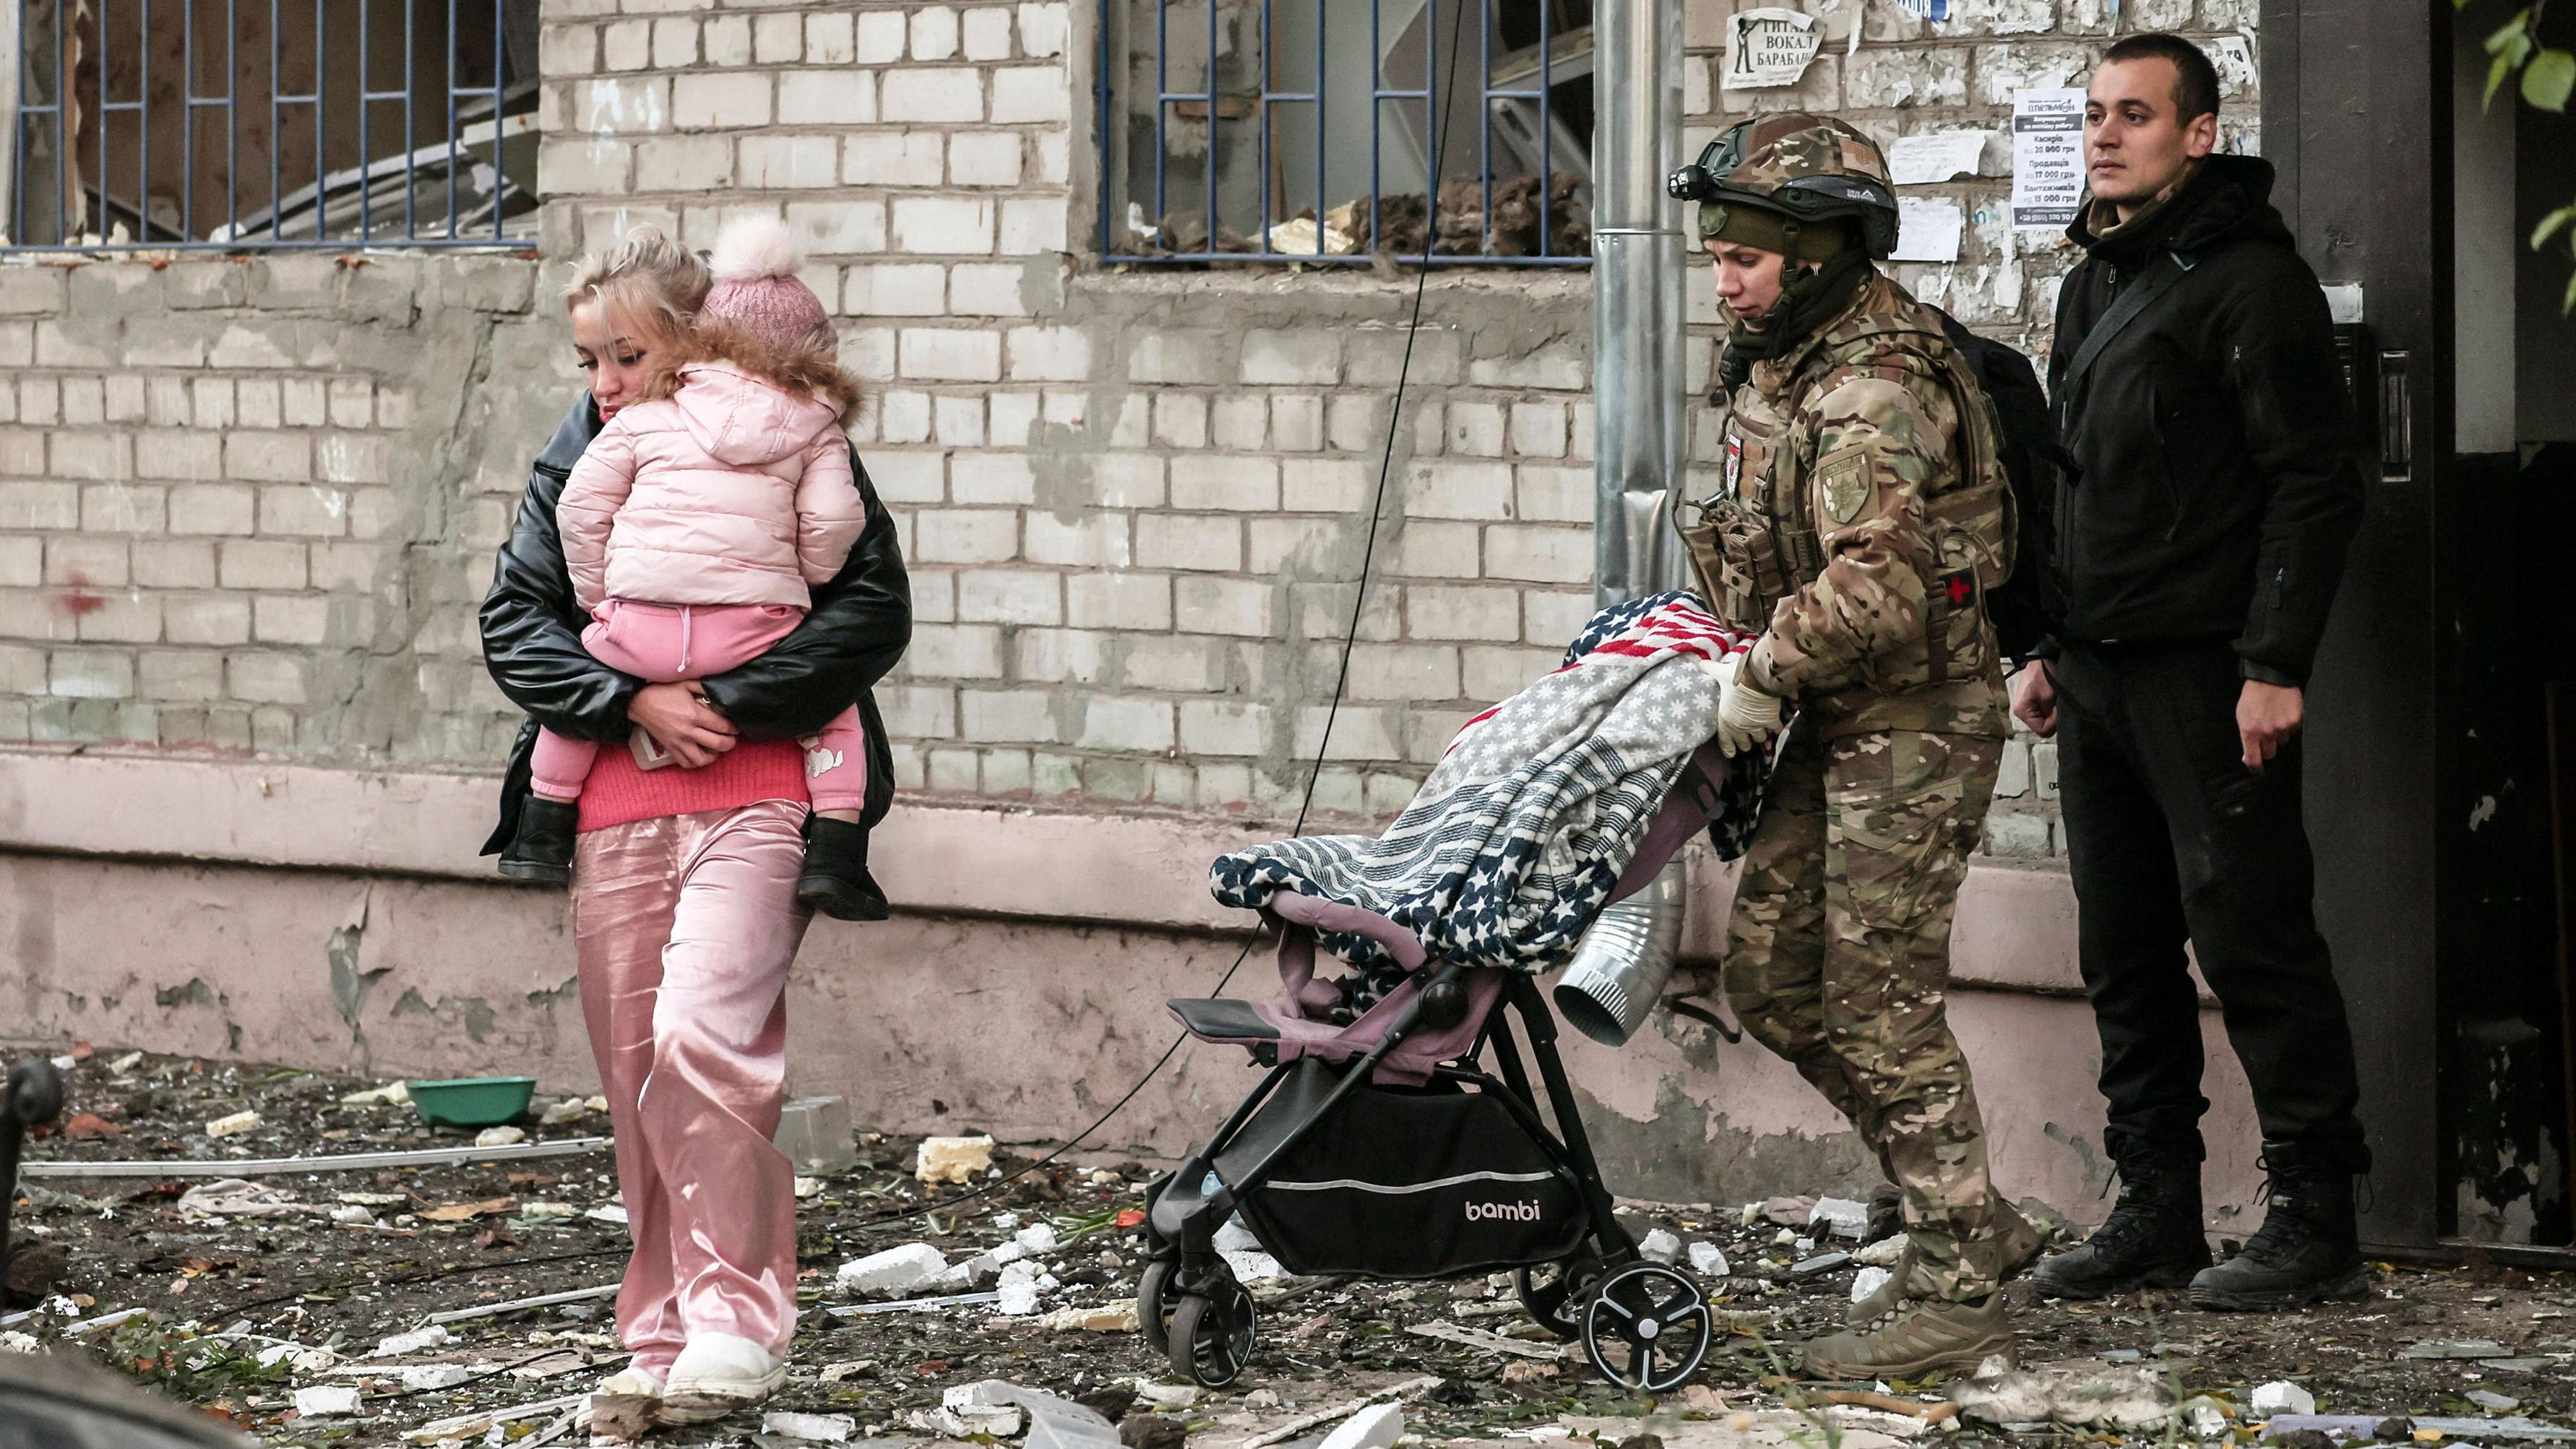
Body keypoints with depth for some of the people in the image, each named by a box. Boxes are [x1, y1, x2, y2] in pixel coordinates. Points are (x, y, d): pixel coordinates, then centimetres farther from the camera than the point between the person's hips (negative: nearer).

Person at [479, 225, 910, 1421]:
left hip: (753, 799, -5)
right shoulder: (578, 461, 13)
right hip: (614, 813, 5)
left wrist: (723, 705, -13)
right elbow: (513, 623, 6)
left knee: (699, 1040, -22)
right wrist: (633, 702, -10)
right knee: (636, 1076, 5)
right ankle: (665, 1336, 14)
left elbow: (874, 613, -6)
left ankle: (738, 1317, -14)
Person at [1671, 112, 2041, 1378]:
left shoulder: (1874, 389, -22)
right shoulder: (1779, 360, 10)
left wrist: (1765, 672, -20)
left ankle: (1959, 1288, 0)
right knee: (1770, 973, 10)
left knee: (1882, 1002, -9)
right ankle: (1972, 1220, 18)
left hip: (1914, 726, -10)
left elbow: (1875, 590, -32)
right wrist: (1754, 664, 15)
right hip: (1836, 730, 10)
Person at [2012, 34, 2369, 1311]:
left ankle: (2314, 1221, -3)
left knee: (2252, 942, -8)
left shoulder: (2250, 280, -9)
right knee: (2126, 956, 10)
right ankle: (2156, 1214, 16)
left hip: (2208, 673, -9)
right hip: (2100, 676, 9)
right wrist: (2045, 648, 19)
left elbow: (2312, 484, -14)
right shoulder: (2094, 284, 18)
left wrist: (2276, 665, -19)